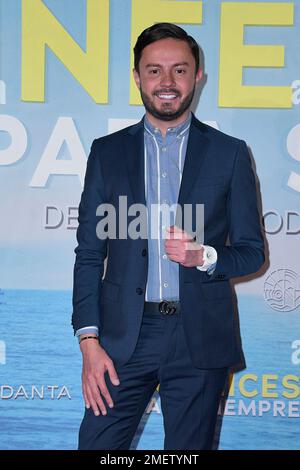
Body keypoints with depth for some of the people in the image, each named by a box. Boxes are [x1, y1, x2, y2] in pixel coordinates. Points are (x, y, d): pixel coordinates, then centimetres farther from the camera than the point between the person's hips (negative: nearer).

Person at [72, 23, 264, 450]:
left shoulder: (230, 153, 4)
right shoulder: (107, 151, 7)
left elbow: (252, 251, 7)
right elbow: (89, 252, 5)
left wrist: (205, 256, -15)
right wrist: (89, 341, -3)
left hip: (200, 339, 0)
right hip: (124, 338, 1)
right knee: (97, 444, 0)